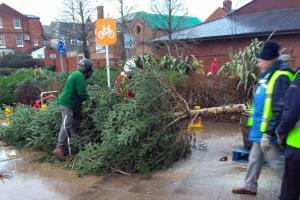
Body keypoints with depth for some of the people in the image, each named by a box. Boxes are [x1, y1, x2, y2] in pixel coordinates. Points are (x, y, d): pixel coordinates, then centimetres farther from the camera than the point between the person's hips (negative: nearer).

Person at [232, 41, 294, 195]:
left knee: (277, 163, 3)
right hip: (260, 129, 10)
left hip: (267, 132, -10)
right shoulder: (268, 76, 10)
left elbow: (280, 110, -25)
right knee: (255, 159, 19)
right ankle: (249, 186, 33)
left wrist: (268, 133, -23)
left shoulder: (280, 78, -21)